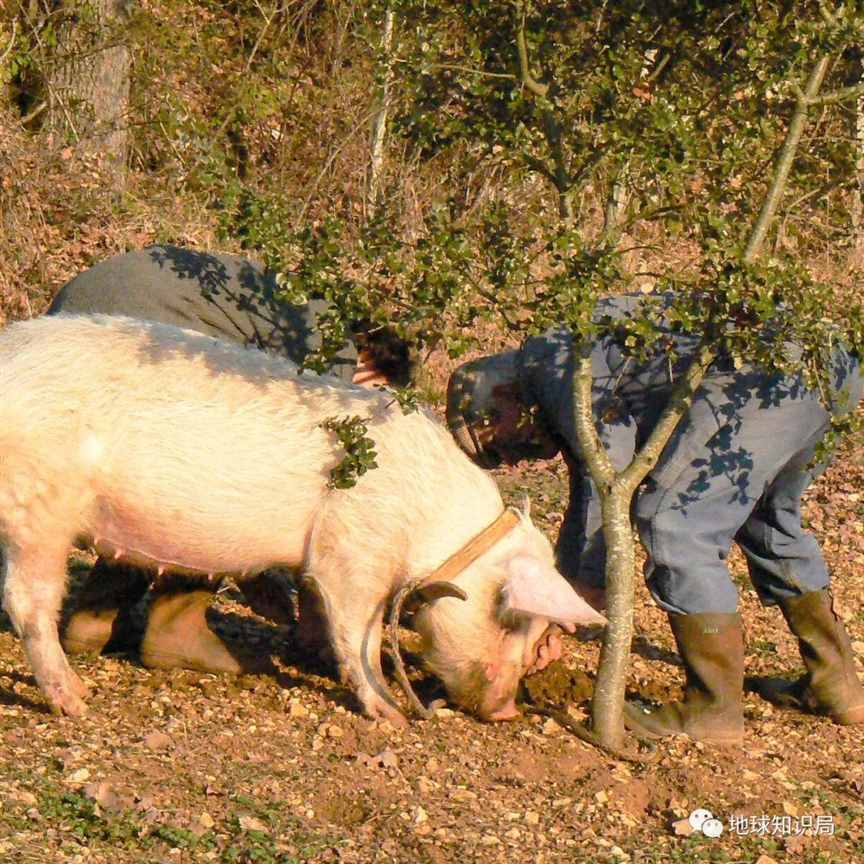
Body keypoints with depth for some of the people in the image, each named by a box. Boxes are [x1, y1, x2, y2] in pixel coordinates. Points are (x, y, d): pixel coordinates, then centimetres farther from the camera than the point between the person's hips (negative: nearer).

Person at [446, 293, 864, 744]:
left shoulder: (551, 360, 1)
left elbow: (611, 467, -7)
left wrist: (589, 587, 1)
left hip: (762, 375, -11)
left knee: (673, 524, -6)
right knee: (768, 521, 28)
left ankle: (715, 708, -1)